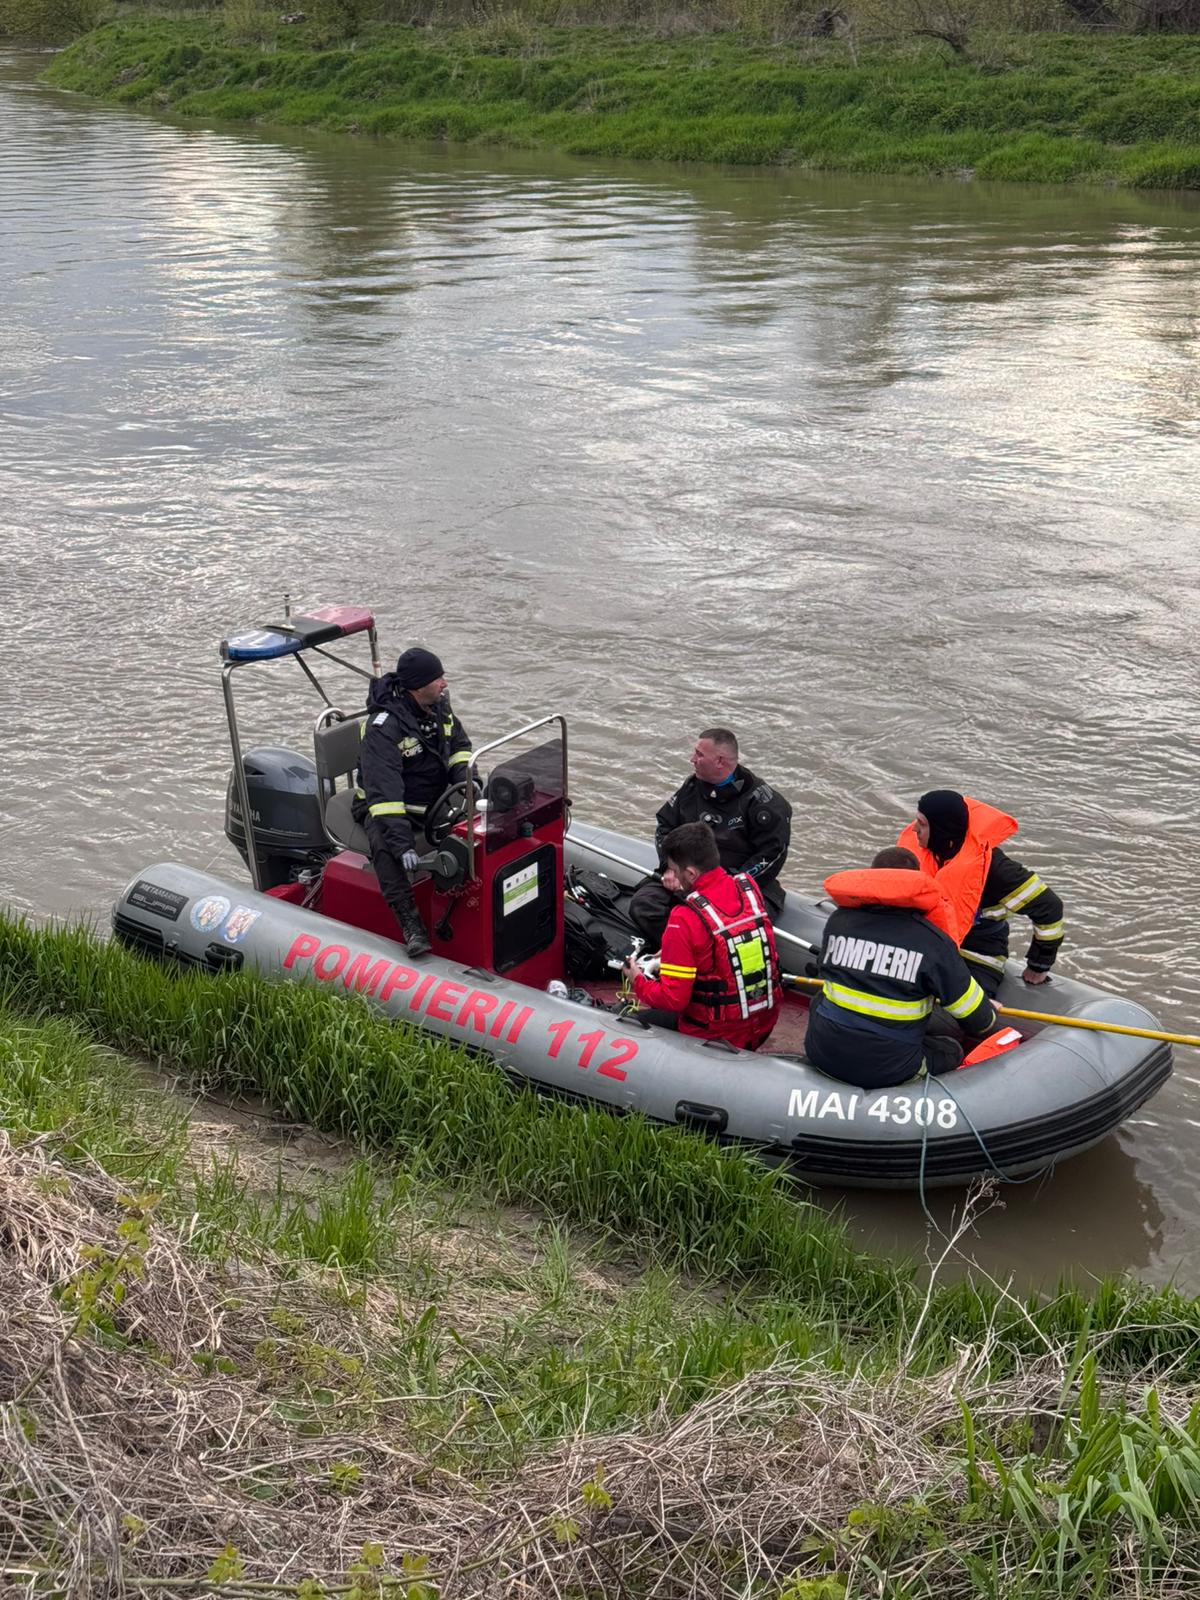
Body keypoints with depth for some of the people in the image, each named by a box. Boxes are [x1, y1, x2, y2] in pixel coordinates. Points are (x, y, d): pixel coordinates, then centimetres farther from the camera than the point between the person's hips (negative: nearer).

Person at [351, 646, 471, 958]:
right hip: (384, 805, -7)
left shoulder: (439, 705, -2)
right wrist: (403, 845, -41)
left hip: (436, 799, 7)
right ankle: (411, 926, -36)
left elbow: (459, 745, 13)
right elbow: (383, 792, -33)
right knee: (385, 847, -36)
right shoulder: (384, 727, -25)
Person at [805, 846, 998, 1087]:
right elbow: (978, 1021, -1)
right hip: (888, 1073, -3)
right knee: (950, 1049, 24)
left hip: (822, 1057, 4)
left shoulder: (838, 921, 1)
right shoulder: (933, 941, -11)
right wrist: (987, 1018, 24)